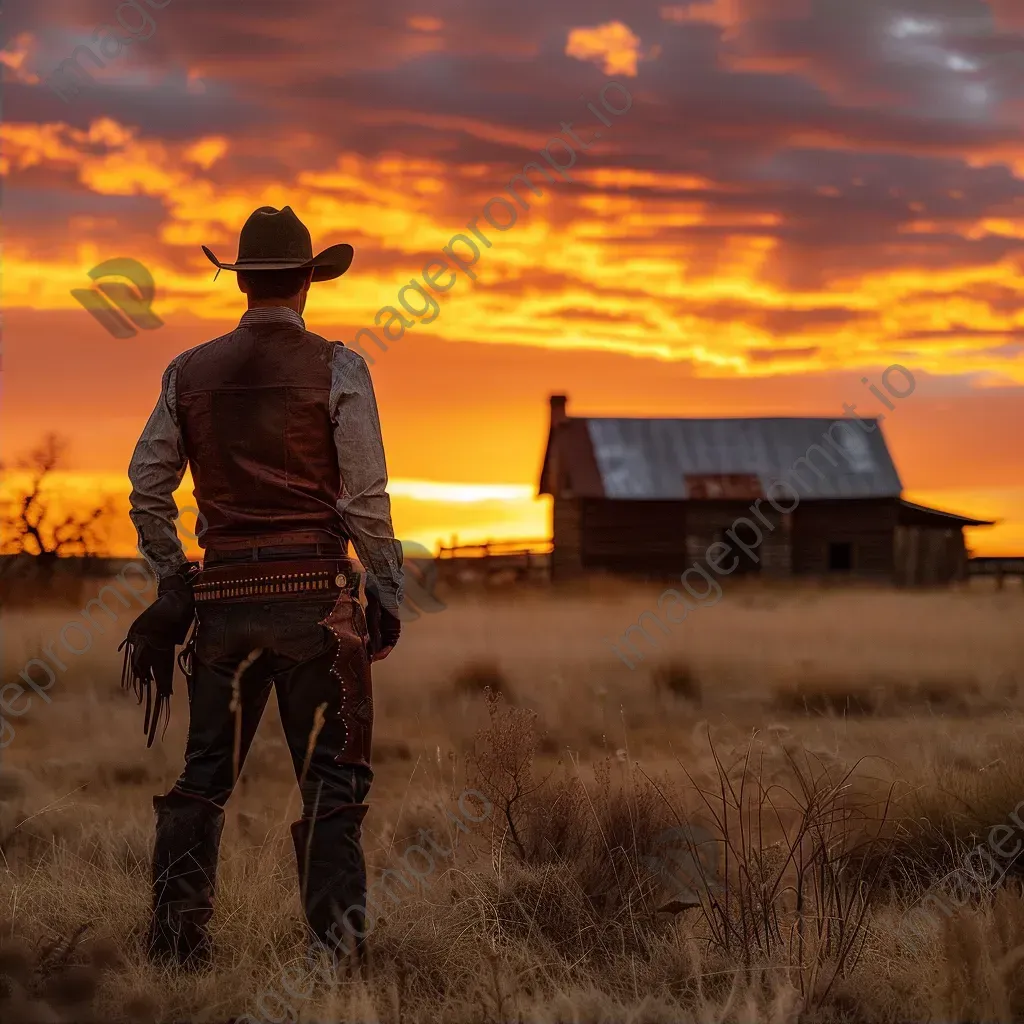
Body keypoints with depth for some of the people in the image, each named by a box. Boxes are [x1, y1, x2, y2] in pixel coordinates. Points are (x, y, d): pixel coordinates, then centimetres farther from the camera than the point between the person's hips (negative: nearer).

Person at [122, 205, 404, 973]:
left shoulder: (189, 373, 6)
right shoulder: (337, 370, -4)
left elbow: (147, 492, 8)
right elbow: (366, 500, -7)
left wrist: (173, 580, 19)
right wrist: (388, 593, 2)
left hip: (222, 596, 3)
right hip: (316, 595, -3)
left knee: (203, 775, 11)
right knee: (331, 779, 2)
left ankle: (175, 938, 11)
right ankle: (335, 944, -2)